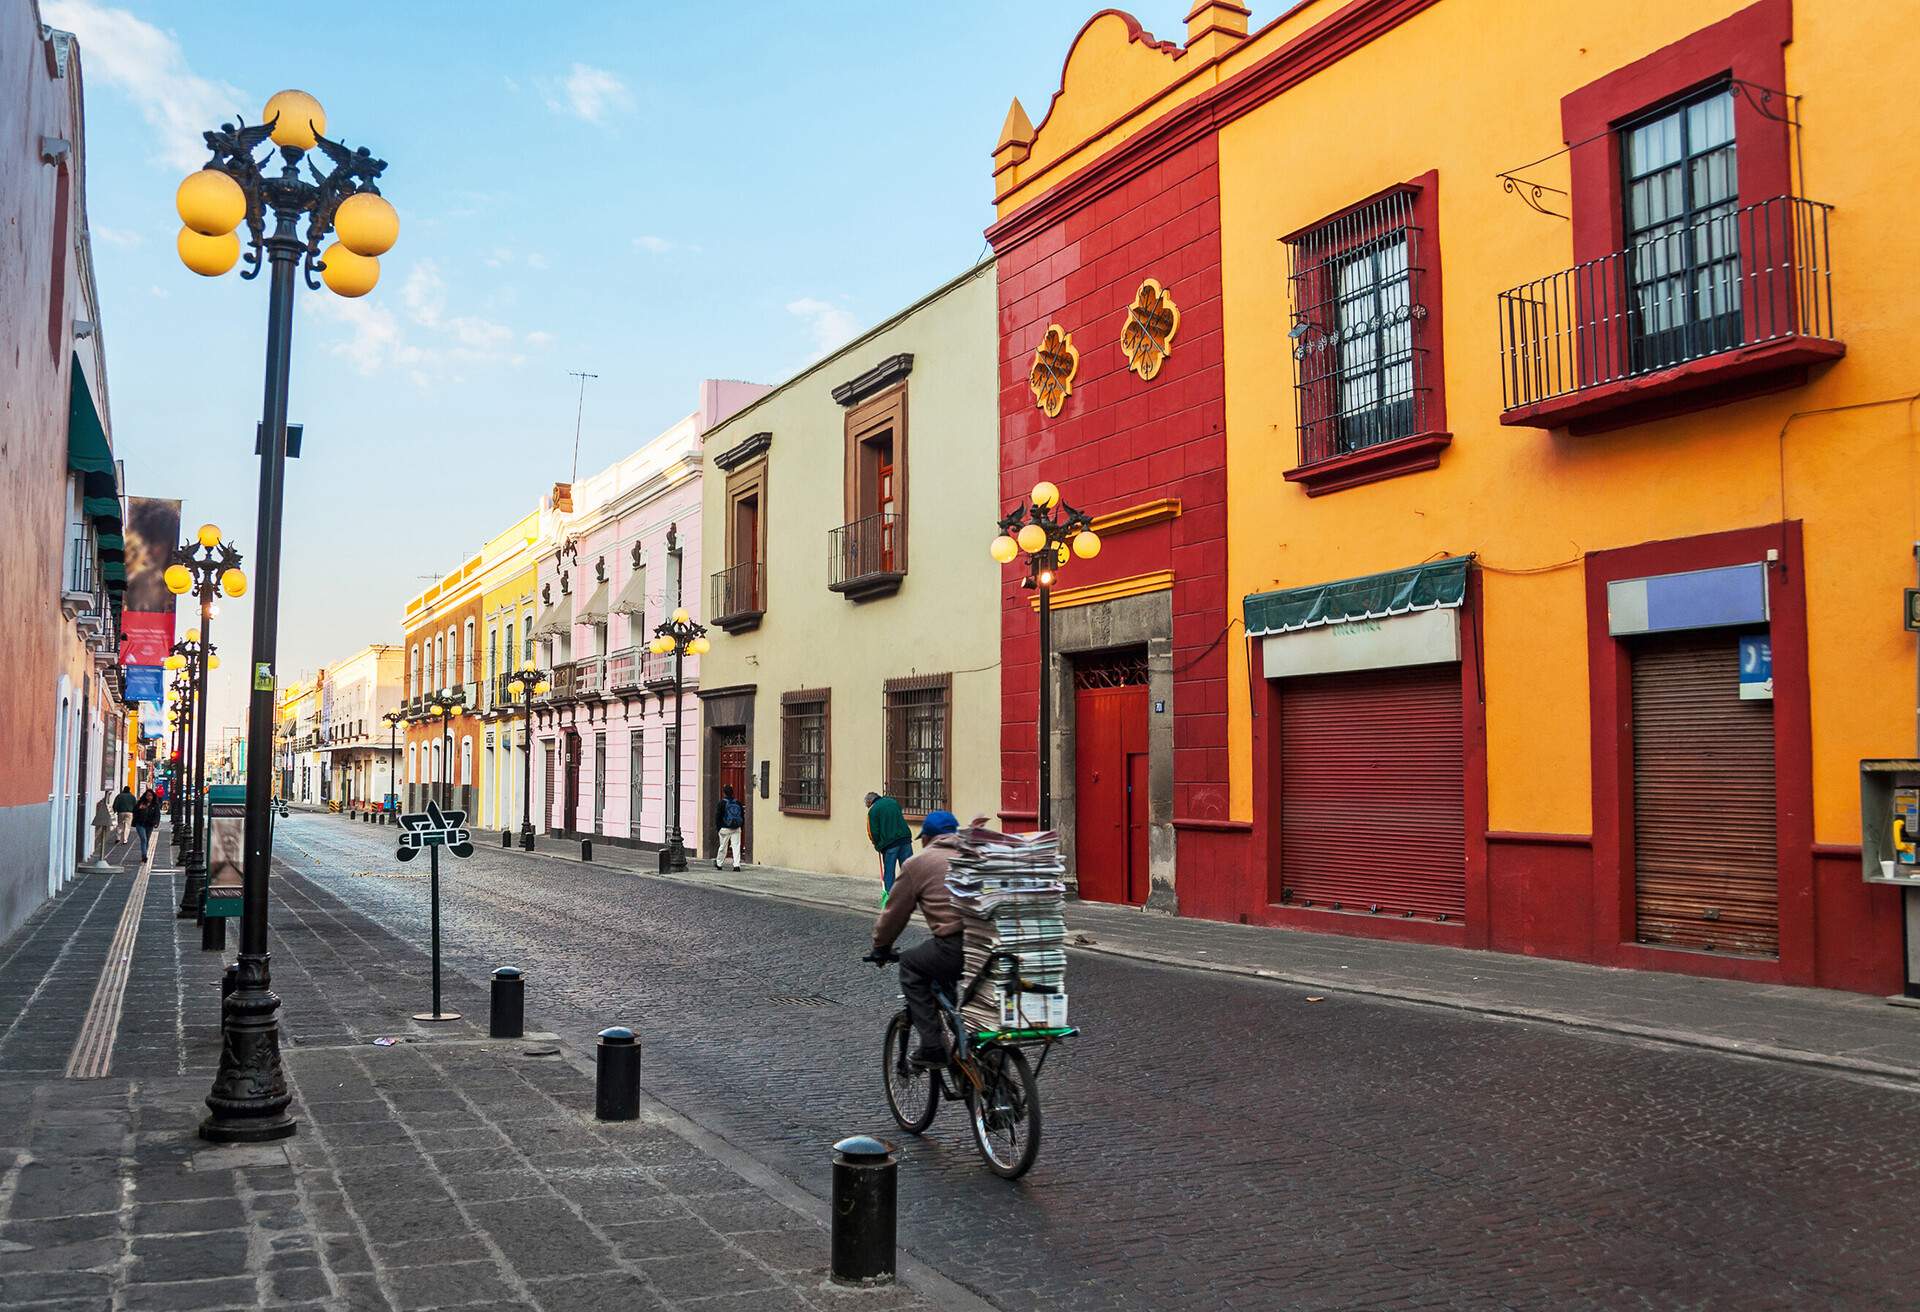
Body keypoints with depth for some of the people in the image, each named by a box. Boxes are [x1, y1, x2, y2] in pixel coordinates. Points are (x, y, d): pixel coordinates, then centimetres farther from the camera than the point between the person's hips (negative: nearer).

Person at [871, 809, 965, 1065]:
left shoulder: (917, 864, 9)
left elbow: (894, 912, 15)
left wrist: (880, 947, 31)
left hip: (955, 948, -6)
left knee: (910, 965, 19)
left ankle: (932, 1046, 12)